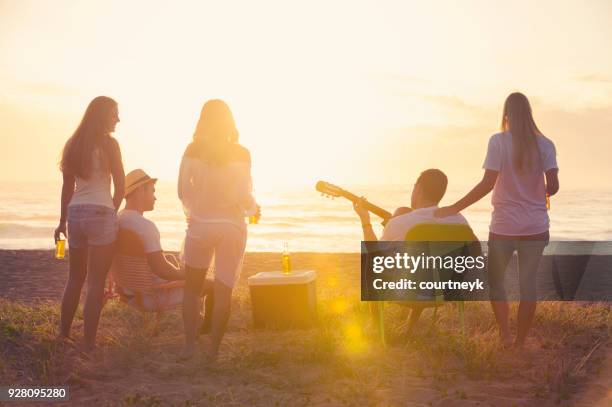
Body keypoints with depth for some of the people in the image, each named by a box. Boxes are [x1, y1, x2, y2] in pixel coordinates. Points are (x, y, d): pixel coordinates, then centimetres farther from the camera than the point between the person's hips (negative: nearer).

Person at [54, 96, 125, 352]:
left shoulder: (74, 143, 11)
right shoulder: (108, 143, -7)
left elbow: (67, 186, 14)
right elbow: (120, 186, -5)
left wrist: (62, 221, 19)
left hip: (75, 214, 7)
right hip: (101, 214, -6)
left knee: (75, 278, 18)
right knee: (96, 282, -3)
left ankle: (63, 335, 25)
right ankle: (88, 345, -2)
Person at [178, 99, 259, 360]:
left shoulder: (193, 150, -3)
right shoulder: (240, 153, -5)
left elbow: (183, 192, -3)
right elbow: (243, 197, -10)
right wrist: (254, 209, 11)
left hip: (200, 224, 1)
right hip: (231, 226, -1)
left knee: (192, 287, 15)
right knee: (223, 292, 7)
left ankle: (189, 346, 10)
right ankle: (214, 350, 9)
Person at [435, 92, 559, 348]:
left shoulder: (498, 142, -9)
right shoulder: (545, 145, 0)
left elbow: (488, 183, -17)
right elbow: (553, 186, -6)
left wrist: (454, 209, -13)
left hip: (504, 226, -2)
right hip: (535, 228, 3)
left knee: (494, 280, 16)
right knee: (528, 284, 9)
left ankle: (505, 334, 6)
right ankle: (519, 343, 13)